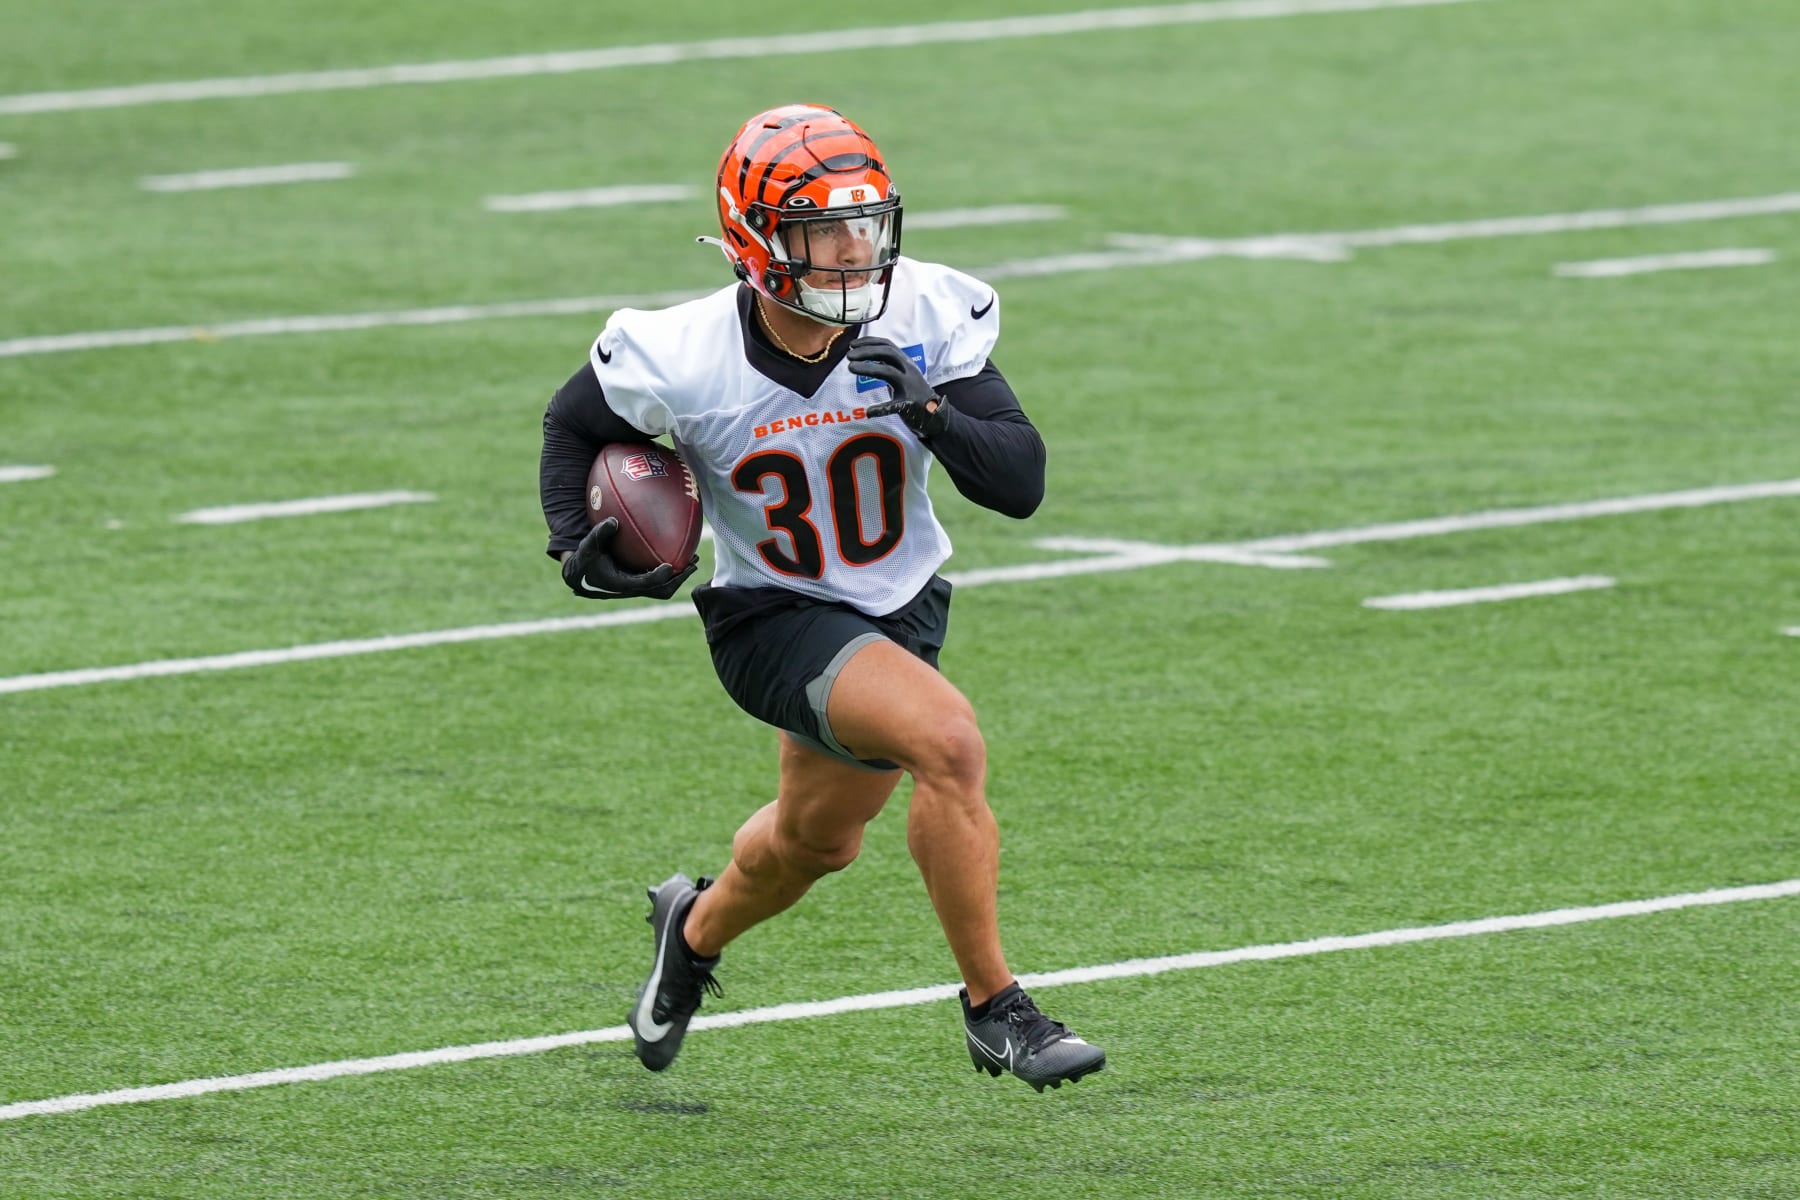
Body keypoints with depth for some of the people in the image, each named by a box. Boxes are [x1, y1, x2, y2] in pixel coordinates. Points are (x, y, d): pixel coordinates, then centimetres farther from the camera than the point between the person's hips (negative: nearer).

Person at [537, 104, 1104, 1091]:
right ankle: (994, 1009, -17)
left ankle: (696, 931, 59)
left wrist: (930, 412, -38)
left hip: (898, 606, 5)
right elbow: (576, 424, -2)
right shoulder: (685, 361, -24)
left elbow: (1021, 483, -21)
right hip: (773, 623, -5)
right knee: (949, 742, -29)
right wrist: (575, 544, -18)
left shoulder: (926, 318, -21)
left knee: (818, 841, 25)